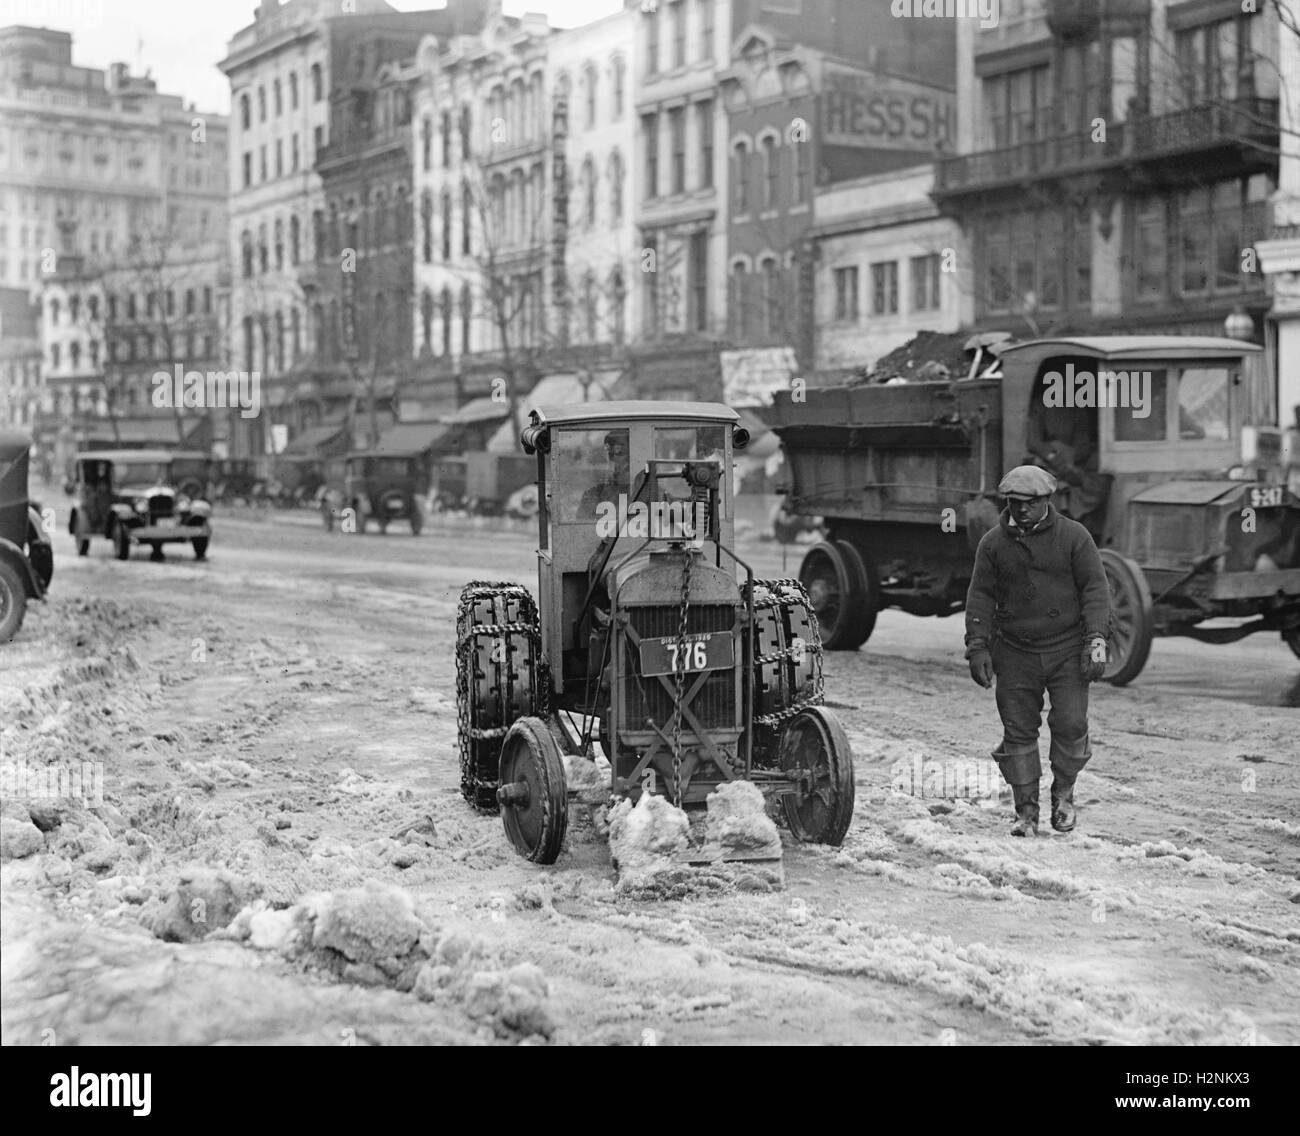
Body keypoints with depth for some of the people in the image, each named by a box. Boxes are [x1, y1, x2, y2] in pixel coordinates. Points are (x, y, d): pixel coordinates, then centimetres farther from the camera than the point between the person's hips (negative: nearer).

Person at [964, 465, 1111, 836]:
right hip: (1015, 652, 2)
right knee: (1018, 731, 0)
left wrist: (1096, 640, -10)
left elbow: (1095, 587, -1)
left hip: (1067, 649, -2)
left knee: (1071, 724, -9)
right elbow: (980, 596, 7)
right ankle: (1026, 811, 10)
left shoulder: (1073, 536, -1)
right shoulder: (993, 543, 4)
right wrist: (977, 647, 0)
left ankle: (1063, 792, 16)